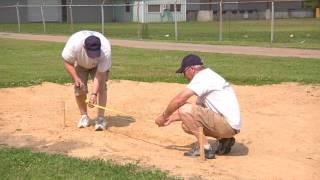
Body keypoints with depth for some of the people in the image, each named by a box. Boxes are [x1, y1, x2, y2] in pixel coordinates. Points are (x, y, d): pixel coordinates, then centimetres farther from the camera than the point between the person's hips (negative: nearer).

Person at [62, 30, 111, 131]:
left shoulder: (105, 49, -41)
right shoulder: (74, 44, -40)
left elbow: (100, 74, -37)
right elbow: (67, 62, -22)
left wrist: (94, 93, -45)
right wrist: (75, 78, -33)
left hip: (99, 65, -1)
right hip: (80, 63, 1)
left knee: (101, 86, -19)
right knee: (79, 87, -10)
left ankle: (100, 118, -14)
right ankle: (84, 116, 7)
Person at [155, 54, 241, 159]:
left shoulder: (202, 76, -11)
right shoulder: (208, 76, 20)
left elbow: (179, 99, -17)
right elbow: (197, 107, 25)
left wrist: (164, 116, -2)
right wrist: (173, 118, 22)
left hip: (228, 125, -10)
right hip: (231, 125, 10)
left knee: (186, 109, -16)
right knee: (188, 124, 16)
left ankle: (205, 149, -11)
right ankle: (224, 140, 13)